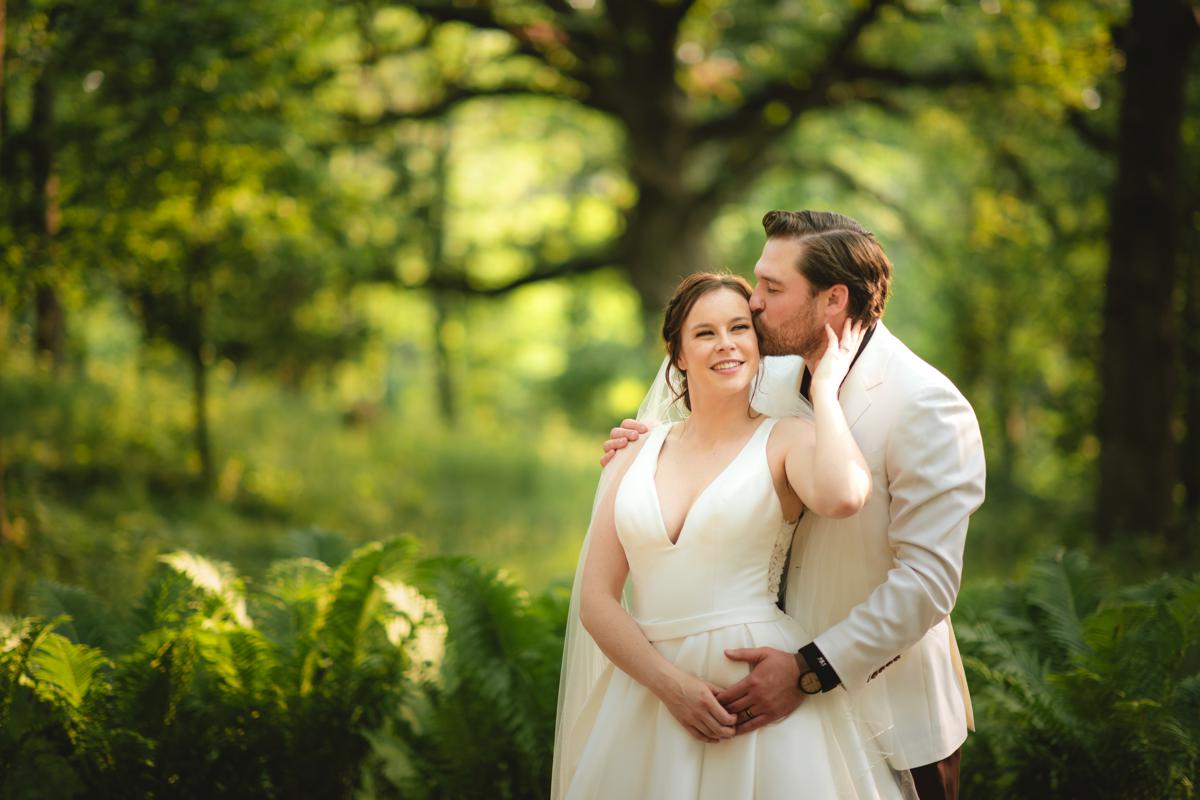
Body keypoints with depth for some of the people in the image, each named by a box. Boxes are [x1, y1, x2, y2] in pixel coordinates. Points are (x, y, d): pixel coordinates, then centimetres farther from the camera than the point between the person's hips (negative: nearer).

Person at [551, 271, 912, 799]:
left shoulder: (786, 439, -1)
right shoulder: (638, 455, 9)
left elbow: (843, 497, -25)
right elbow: (595, 599, 4)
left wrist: (824, 387, -11)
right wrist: (671, 684, -11)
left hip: (759, 687, -3)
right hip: (645, 693, 3)